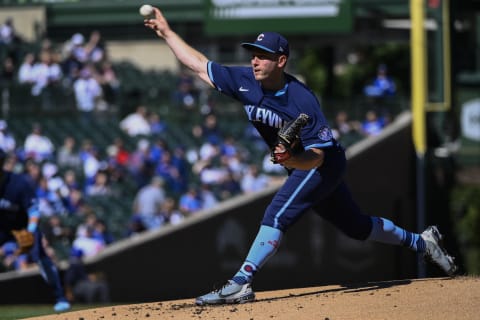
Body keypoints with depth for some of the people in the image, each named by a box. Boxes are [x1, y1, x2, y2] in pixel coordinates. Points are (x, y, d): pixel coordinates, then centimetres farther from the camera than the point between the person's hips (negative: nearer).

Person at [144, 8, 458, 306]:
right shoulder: (246, 82, -12)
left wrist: (291, 160, -49)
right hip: (298, 166, 8)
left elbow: (317, 155, -28)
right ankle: (421, 242, 34)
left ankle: (240, 284, -28)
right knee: (357, 225, 17)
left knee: (278, 214, -25)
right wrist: (167, 32, -10)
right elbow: (200, 64, -5)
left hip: (324, 164, -8)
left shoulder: (302, 100, -29)